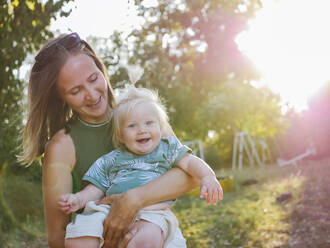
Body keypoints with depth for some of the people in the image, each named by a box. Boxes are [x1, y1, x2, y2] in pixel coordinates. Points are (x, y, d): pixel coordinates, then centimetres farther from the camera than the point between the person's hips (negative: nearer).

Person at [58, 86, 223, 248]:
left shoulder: (167, 148, 17)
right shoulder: (110, 161, 17)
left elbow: (190, 162, 8)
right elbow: (95, 189, 17)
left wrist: (207, 177, -13)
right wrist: (78, 200, -4)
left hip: (152, 212, -2)